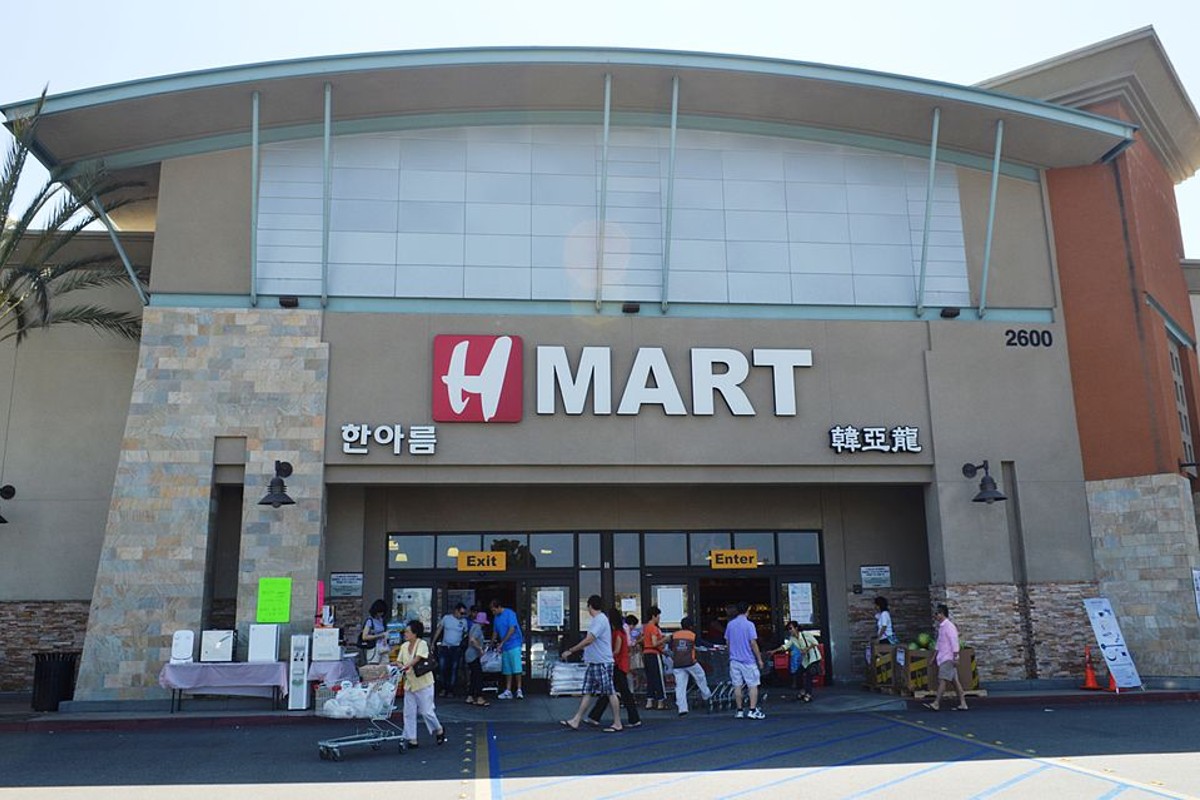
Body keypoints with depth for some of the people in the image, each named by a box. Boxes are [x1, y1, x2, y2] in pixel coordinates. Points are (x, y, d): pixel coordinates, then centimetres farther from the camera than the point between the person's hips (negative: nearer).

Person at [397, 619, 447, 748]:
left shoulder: (422, 644, -13)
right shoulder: (404, 646, 6)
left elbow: (417, 659, -26)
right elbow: (399, 661, 7)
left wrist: (405, 667, -39)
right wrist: (399, 665, -17)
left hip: (423, 683, -6)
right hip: (409, 683, 6)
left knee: (426, 711, 0)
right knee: (409, 713, 4)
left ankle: (439, 731, 23)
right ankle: (412, 739, 11)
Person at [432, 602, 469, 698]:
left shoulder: (464, 621, 1)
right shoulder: (446, 618, 0)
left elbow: (466, 634, 10)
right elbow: (438, 630, 6)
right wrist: (433, 643, 5)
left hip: (456, 648, 0)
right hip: (444, 647, 0)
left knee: (454, 669, 1)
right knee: (442, 668, -1)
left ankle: (450, 690, 10)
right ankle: (444, 689, 15)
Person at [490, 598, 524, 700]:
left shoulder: (509, 613, -10)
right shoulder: (496, 617, 12)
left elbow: (512, 629, -16)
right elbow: (495, 632, 20)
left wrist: (502, 642, -16)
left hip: (514, 644, -7)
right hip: (504, 647, 7)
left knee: (516, 668, -7)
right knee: (507, 670, 7)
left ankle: (519, 690, -3)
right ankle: (508, 691, 10)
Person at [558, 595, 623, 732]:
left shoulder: (600, 620, -16)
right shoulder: (598, 620, 15)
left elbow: (589, 640, -25)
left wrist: (570, 651, -23)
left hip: (602, 663, -10)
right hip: (594, 662, 10)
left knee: (610, 693, -2)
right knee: (587, 692, 8)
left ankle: (617, 724, 5)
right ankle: (575, 721, 9)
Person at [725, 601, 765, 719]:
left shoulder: (730, 624, 5)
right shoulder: (749, 624, -10)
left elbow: (727, 642, 10)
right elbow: (753, 643, -13)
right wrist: (759, 659, -6)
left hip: (734, 660, 4)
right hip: (748, 660, -4)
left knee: (737, 686, 8)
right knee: (753, 686, 2)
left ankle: (739, 711, 11)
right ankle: (752, 711, -4)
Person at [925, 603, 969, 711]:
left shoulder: (949, 626, -14)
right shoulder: (941, 627, 15)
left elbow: (954, 643, -17)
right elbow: (938, 643, 21)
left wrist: (955, 658, -20)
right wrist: (934, 657, 22)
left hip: (948, 658, -9)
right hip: (942, 657, 9)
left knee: (942, 680, -11)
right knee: (954, 680, 9)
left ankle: (936, 703, -12)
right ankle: (963, 703, 12)